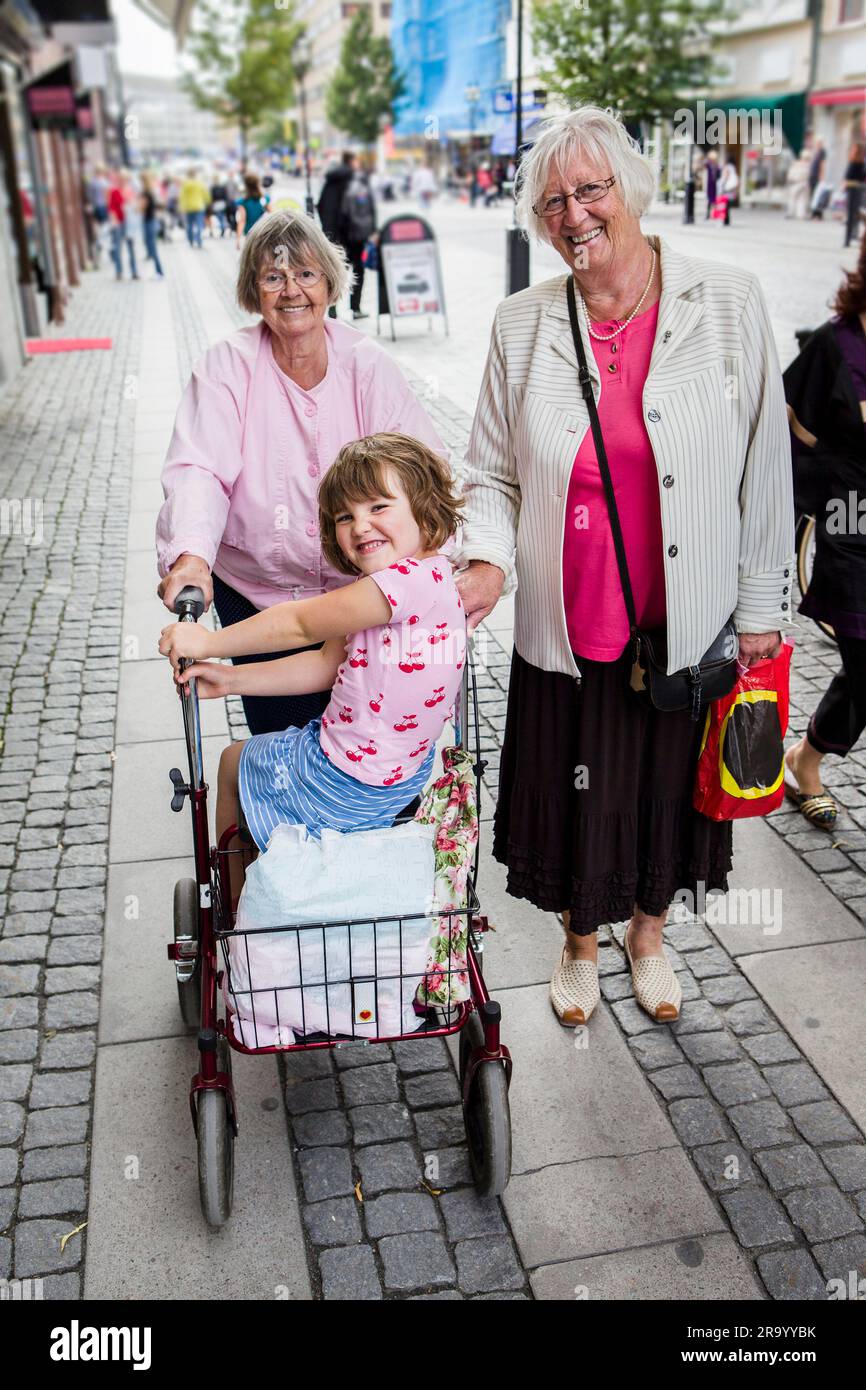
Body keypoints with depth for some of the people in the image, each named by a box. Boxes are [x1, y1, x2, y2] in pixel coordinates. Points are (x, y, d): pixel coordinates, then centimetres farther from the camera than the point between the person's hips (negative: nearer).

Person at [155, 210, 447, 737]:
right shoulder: (228, 367, -8)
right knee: (275, 730, 10)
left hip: (358, 589, 1)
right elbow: (198, 471, -20)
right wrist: (190, 554, -39)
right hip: (255, 595, -1)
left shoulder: (367, 363, -5)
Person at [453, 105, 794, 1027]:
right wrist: (489, 560, -15)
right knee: (573, 798, 16)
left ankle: (648, 935, 49)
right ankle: (580, 944, 46)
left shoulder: (728, 303, -7)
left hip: (688, 624, 0)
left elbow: (764, 467, -3)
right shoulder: (523, 326, -2)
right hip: (567, 628, 1)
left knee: (669, 789, 19)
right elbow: (491, 473, 4)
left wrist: (762, 607, -2)